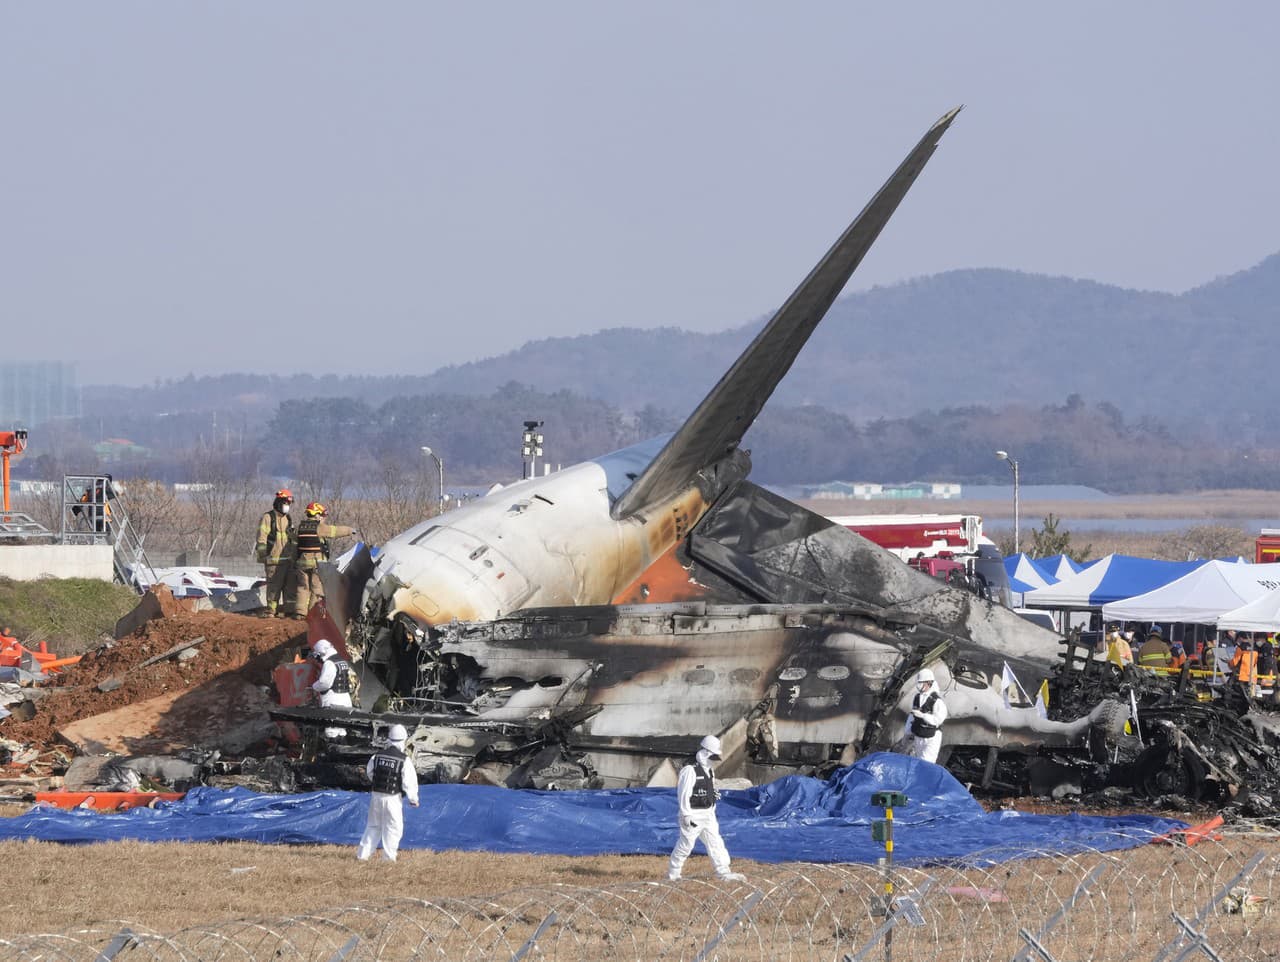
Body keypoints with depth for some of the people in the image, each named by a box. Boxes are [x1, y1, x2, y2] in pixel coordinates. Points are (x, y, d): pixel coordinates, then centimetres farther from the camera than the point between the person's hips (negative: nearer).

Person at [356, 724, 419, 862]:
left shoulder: (377, 756, -1)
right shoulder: (405, 760, -13)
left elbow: (369, 772, 16)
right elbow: (409, 782, -12)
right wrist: (413, 799, 2)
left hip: (376, 795, 4)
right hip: (393, 798, -4)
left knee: (373, 825, 16)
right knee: (393, 827, 6)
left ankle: (363, 854, 14)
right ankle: (388, 857, 4)